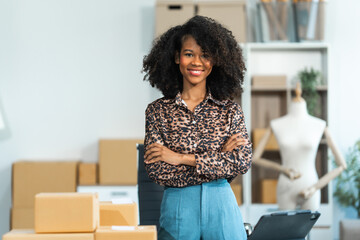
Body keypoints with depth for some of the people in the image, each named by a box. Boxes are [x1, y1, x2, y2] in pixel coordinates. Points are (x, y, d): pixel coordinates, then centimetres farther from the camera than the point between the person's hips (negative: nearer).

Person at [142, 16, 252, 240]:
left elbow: (243, 162, -9)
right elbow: (156, 170, -9)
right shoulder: (158, 111, 1)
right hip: (177, 210, 0)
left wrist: (181, 158, -12)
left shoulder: (230, 110, 3)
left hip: (222, 207, 1)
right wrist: (219, 158, -12)